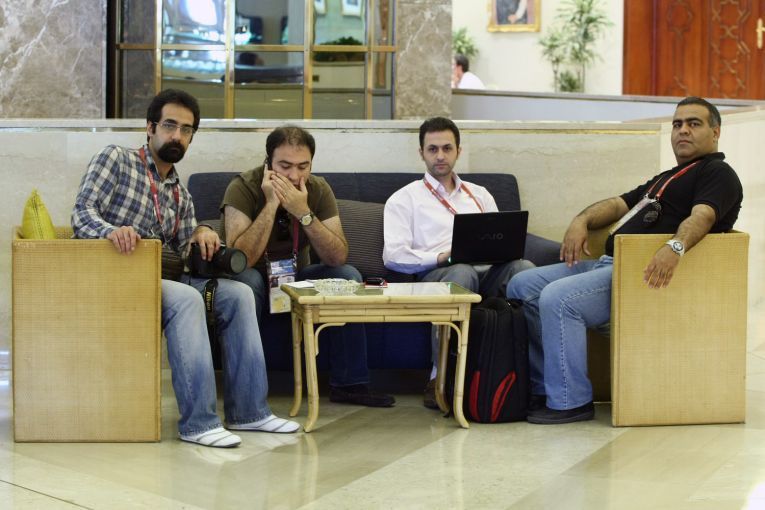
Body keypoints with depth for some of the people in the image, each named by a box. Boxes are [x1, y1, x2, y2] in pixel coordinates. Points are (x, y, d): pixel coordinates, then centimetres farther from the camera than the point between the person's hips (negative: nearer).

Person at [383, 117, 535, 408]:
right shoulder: (404, 199, 17)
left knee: (523, 267, -32)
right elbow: (393, 255, 2)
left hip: (489, 270, 3)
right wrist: (442, 257, -12)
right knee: (462, 272, -41)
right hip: (435, 273, -3)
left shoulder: (480, 195, 31)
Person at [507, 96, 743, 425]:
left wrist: (675, 247, -40)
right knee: (522, 287, 1)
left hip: (645, 272, -10)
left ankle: (570, 401, -18)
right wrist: (582, 220, 3)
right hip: (609, 262, 10)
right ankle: (542, 387, 2)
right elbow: (620, 204, 25)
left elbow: (702, 216, -19)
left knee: (558, 298, -29)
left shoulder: (718, 173, 1)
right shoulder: (665, 178, 31)